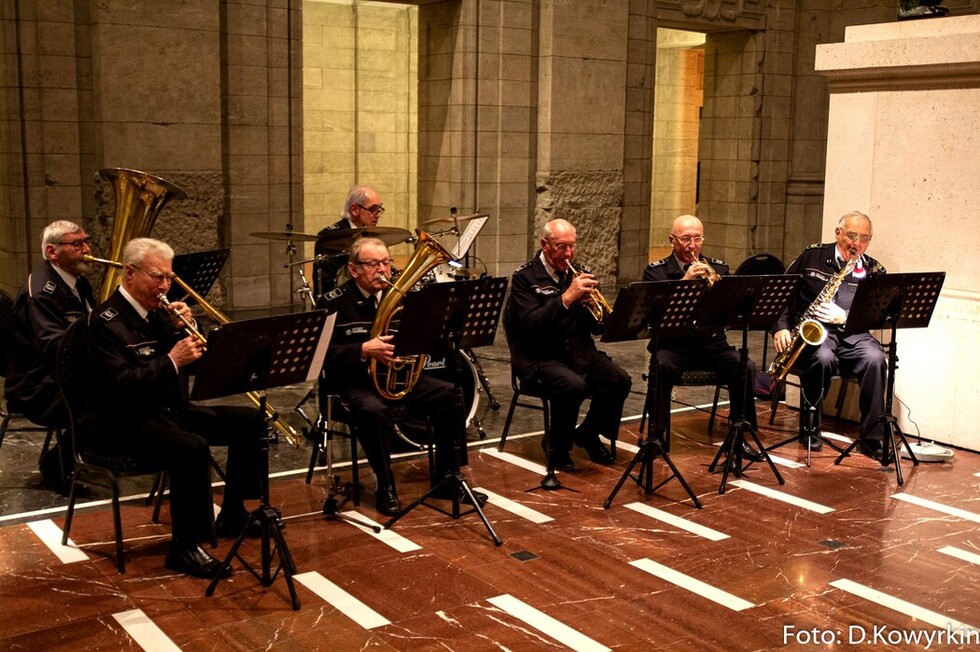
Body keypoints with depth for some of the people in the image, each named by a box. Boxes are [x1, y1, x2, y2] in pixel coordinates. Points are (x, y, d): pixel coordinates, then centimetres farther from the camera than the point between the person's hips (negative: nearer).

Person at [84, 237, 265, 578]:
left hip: (170, 410, 9)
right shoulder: (105, 320, -14)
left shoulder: (158, 313, 10)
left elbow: (194, 358, 12)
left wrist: (183, 330, -6)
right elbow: (119, 385, -25)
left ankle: (232, 515, 17)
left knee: (249, 421, 6)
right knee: (193, 448, -35)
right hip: (124, 422, -9)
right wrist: (171, 361, -29)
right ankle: (185, 549, -22)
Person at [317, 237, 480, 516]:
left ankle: (445, 479, 1)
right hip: (353, 382, -5)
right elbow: (324, 354, -14)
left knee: (451, 396, -12)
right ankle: (385, 487, -16)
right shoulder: (335, 303, -7)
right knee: (373, 410, -37)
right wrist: (364, 350, -28)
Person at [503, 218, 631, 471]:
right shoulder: (525, 277, -5)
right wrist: (566, 298, -26)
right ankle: (558, 447, -5)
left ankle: (589, 434, 9)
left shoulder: (578, 273, 10)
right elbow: (530, 325, -20)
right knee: (573, 386, -33)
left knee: (620, 381, -18)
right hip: (538, 356, -5)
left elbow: (597, 327, 8)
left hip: (578, 351, 6)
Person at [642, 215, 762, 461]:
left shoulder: (718, 268, 13)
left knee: (746, 367, -23)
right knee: (662, 367, -34)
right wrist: (684, 282, -20)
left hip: (712, 343, 3)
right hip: (673, 343, -2)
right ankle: (656, 434, -19)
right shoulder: (655, 271, 4)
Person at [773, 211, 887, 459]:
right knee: (824, 358, -36)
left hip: (852, 334, 2)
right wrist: (781, 327, -4)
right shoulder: (812, 256, 9)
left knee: (875, 359, -31)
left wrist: (844, 317, -15)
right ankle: (810, 427, -14)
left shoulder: (874, 271, 10)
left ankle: (871, 438, -22)